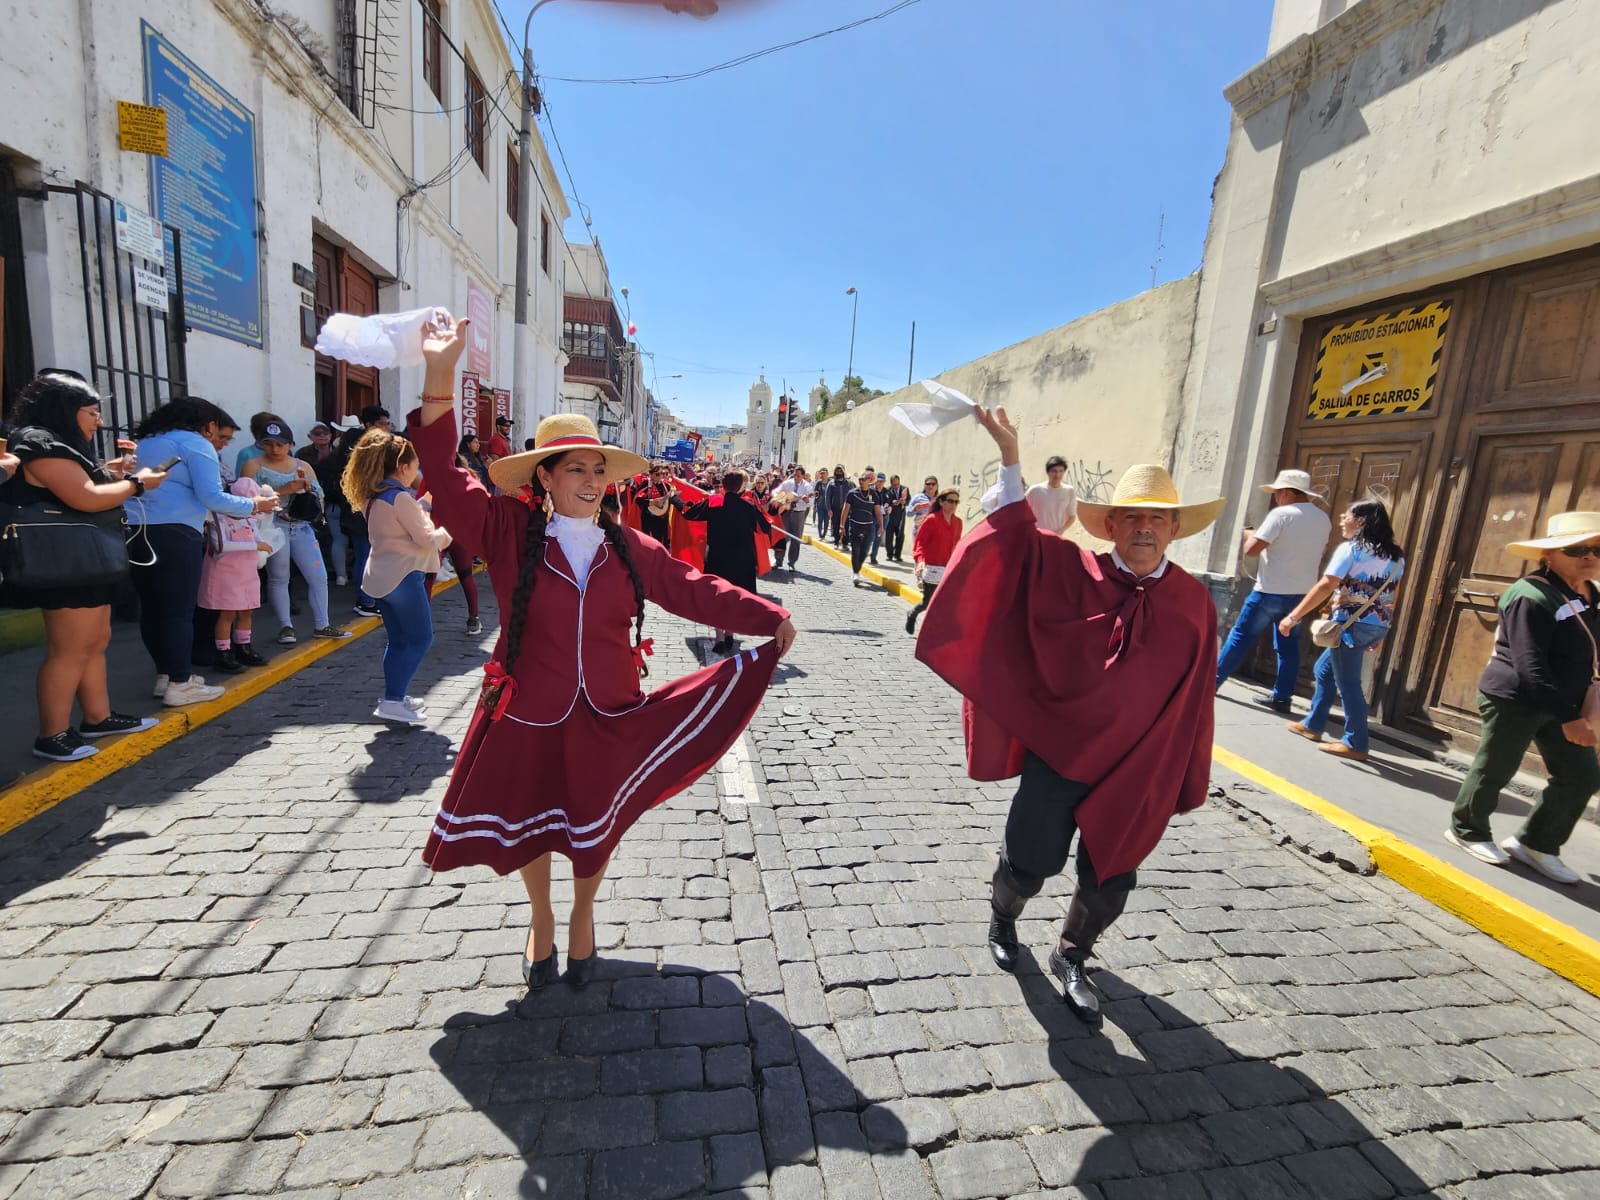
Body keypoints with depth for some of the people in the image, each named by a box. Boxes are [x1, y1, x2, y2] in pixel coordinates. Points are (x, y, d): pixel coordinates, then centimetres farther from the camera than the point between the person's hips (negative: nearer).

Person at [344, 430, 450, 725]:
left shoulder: (373, 496, 11)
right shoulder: (401, 497, -16)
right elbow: (427, 539, -14)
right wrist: (448, 531, 3)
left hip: (381, 575, 9)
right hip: (402, 575, -9)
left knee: (398, 639, 16)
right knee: (420, 638, -2)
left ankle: (395, 696, 22)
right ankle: (393, 701, -4)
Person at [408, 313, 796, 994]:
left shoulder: (630, 549, -5)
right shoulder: (510, 534, -10)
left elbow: (695, 590, -5)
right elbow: (445, 478, -18)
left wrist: (769, 619, -11)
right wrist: (441, 375, -28)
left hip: (609, 721, 2)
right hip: (527, 720, -1)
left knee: (595, 830, 19)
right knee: (527, 827, 19)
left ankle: (582, 916, 50)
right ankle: (542, 918, 51)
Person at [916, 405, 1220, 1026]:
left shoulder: (1192, 602, -3)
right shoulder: (1075, 572, -7)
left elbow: (1192, 702, 2)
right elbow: (1019, 535, -14)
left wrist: (1184, 782, 7)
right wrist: (1010, 459, -23)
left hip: (1140, 770, 2)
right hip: (1058, 750, -2)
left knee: (1110, 881, 15)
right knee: (1030, 863, 6)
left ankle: (1070, 959, 45)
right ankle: (1002, 920, 42)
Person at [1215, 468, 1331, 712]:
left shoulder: (1281, 514, -14)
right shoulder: (1323, 518, 9)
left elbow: (1251, 550, -19)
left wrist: (1250, 534, 2)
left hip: (1271, 591, -7)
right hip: (1302, 592, 7)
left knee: (1240, 637, 3)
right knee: (1288, 646, 12)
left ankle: (1213, 681, 10)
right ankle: (1282, 697, 15)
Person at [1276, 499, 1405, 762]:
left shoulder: (1350, 548, -8)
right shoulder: (1395, 555, 15)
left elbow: (1326, 586, -17)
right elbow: (1391, 597, 16)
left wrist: (1293, 616, -17)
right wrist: (1380, 633, 23)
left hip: (1353, 623, -8)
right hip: (1378, 626, 9)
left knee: (1347, 682, -1)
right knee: (1324, 669, 20)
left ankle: (1356, 744, 3)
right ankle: (1312, 725, 26)